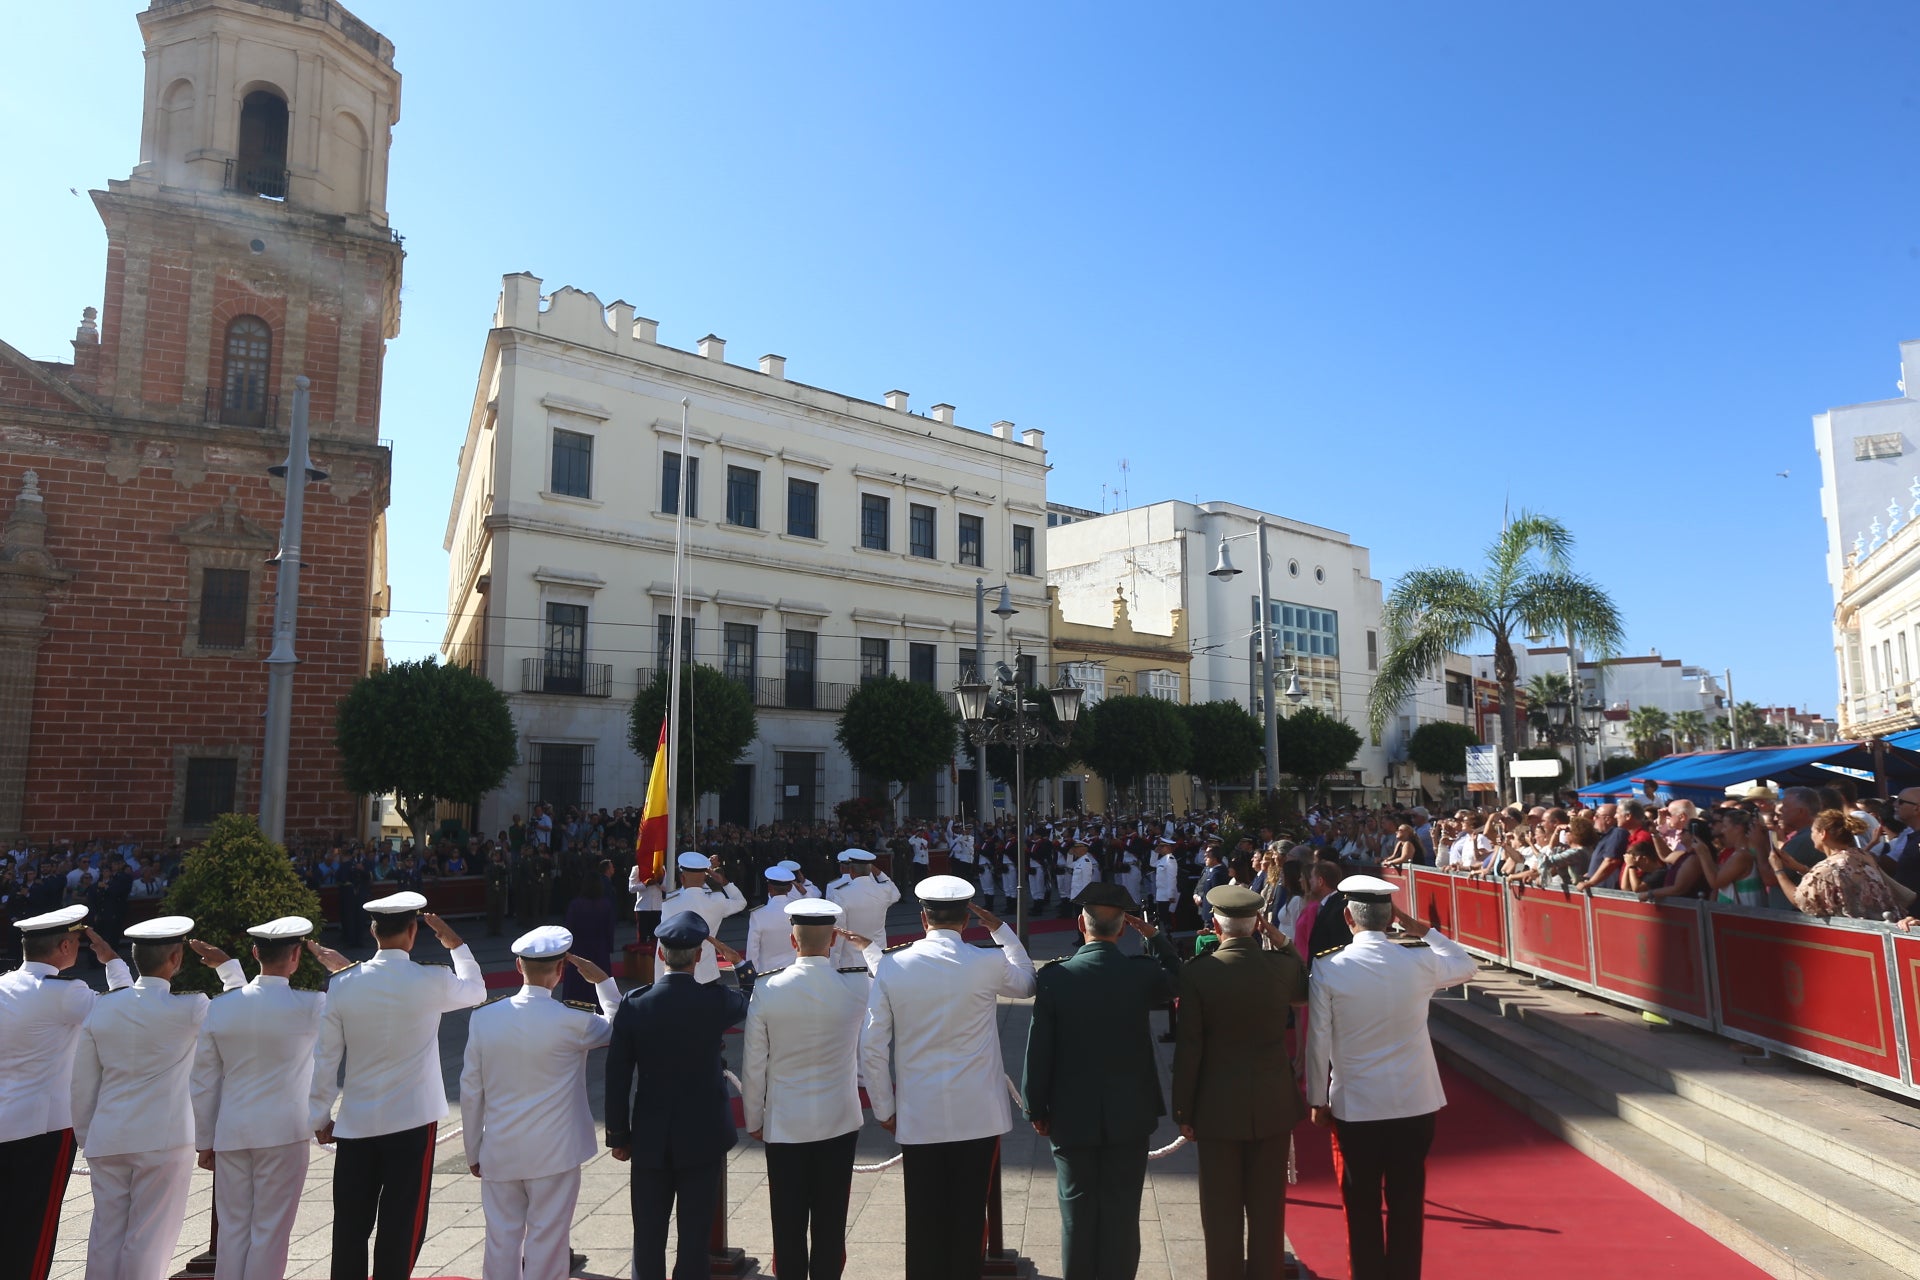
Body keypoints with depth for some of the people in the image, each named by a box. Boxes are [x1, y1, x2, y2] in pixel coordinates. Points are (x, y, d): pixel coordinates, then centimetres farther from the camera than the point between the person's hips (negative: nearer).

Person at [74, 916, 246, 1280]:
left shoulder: (102, 1008, 2)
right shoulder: (187, 1008, -14)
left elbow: (83, 1083, 7)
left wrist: (85, 1137, 19)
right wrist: (226, 965, 6)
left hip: (106, 1140, 5)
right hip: (162, 1139, -5)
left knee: (106, 1235, 13)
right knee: (148, 1238, 4)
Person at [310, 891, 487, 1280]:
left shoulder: (342, 984, -6)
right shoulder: (431, 982, -12)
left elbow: (325, 1058, 0)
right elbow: (476, 990, 10)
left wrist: (319, 1117, 12)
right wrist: (456, 944, 20)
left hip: (355, 1125, 3)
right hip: (412, 1123, -3)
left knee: (350, 1227, 13)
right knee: (400, 1229, 7)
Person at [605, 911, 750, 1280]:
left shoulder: (634, 1004, -11)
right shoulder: (716, 1001, -15)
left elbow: (617, 1076, -6)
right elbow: (747, 1006, 9)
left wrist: (618, 1135, 4)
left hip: (650, 1140, 2)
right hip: (703, 1138, -1)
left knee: (649, 1236, 15)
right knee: (695, 1235, 9)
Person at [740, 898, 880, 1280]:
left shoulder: (766, 990, -13)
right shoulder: (856, 987, -13)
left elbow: (753, 1063, -6)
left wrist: (753, 1119, 7)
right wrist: (870, 946, 20)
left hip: (784, 1126, 0)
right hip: (839, 1123, 0)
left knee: (789, 1226, 11)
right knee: (830, 1226, 12)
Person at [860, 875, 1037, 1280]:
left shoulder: (892, 966, -7)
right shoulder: (990, 963, -10)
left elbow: (872, 1047, -5)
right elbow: (1027, 983, 14)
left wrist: (884, 1109, 7)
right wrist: (1000, 929, 14)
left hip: (918, 1117, 1)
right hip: (977, 1114, 0)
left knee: (924, 1220, 11)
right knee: (969, 1217, 10)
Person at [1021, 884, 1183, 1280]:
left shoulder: (1054, 978, -15)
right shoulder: (1143, 973, -13)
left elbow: (1038, 1051, -10)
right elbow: (1176, 983, 12)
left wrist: (1036, 1109, 3)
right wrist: (1153, 935, 5)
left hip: (1072, 1118, 0)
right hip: (1130, 1116, 1)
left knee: (1078, 1214, 14)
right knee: (1122, 1213, 13)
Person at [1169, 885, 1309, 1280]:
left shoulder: (1197, 972, -17)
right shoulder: (1282, 965, -10)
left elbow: (1189, 1047, -13)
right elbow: (1303, 992, 16)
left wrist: (1183, 1111, -3)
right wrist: (1281, 942, 8)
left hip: (1219, 1107, -2)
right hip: (1273, 1105, 2)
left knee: (1222, 1210, 11)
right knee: (1267, 1208, 16)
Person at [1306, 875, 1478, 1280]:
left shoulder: (1327, 969, -13)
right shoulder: (1420, 962, -9)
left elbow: (1318, 1042, -9)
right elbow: (1467, 966, 13)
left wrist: (1317, 1101, 4)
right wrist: (1420, 928, 9)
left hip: (1354, 1107, -1)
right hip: (1415, 1104, 2)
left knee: (1362, 1209, 12)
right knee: (1407, 1205, 14)